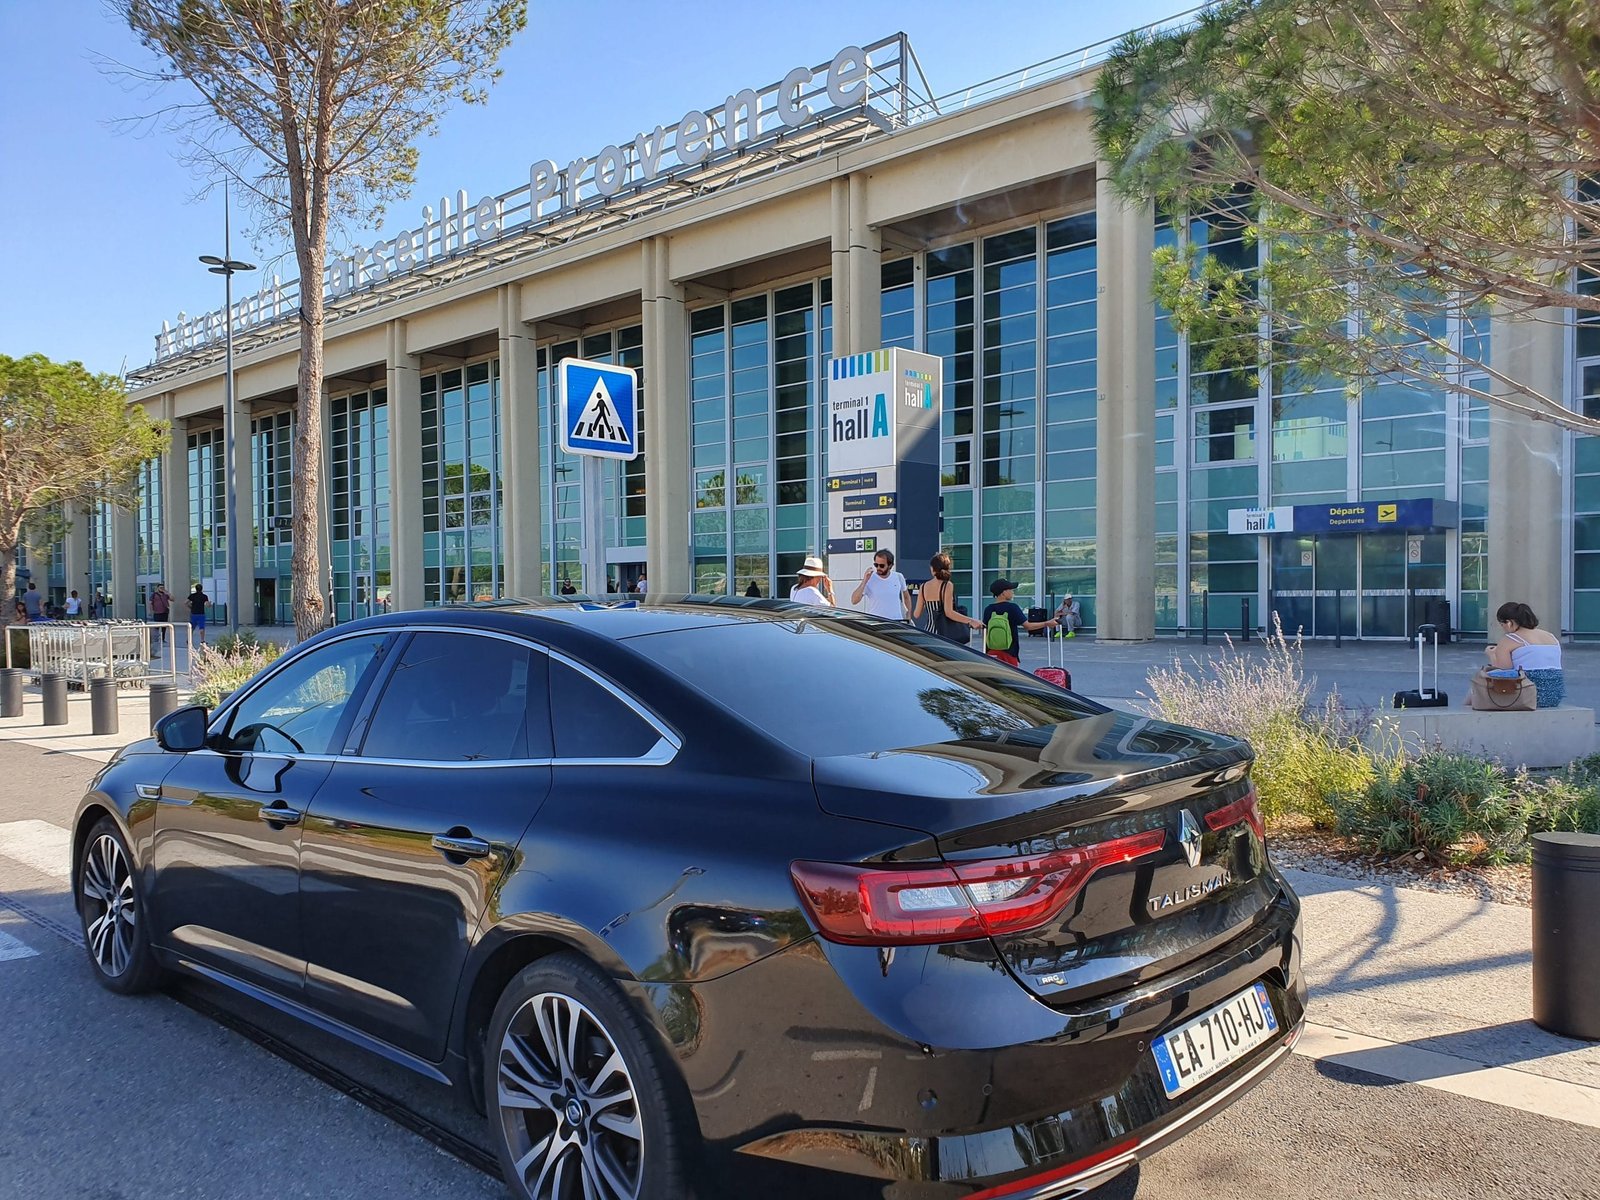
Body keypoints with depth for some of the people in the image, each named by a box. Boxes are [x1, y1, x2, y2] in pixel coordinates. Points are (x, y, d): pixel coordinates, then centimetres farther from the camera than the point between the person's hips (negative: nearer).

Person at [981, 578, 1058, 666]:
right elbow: (1027, 625, -9)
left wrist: (985, 651, 13)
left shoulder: (989, 609, 1)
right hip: (1008, 652, -3)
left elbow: (985, 632, 4)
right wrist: (1047, 624, 0)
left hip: (991, 653, 3)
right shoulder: (1012, 608, -9)